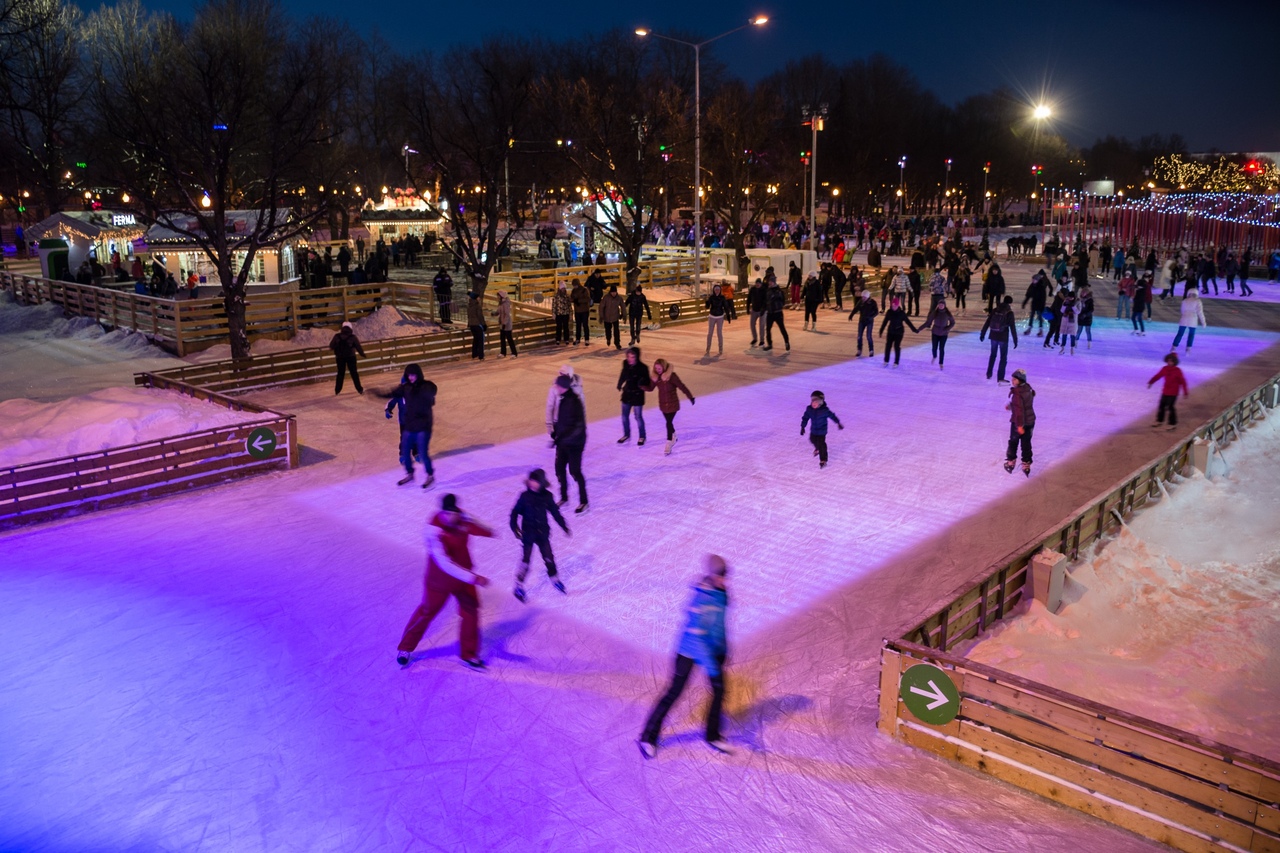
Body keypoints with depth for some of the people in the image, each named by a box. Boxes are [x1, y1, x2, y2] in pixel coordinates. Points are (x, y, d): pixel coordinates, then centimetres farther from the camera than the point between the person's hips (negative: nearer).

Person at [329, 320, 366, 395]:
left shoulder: (337, 336, -5)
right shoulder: (352, 337, -9)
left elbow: (331, 346, -4)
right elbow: (358, 347, -7)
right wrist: (362, 353, 9)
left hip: (340, 357, 2)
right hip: (351, 357, -2)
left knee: (340, 373, 13)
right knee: (354, 373, 6)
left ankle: (337, 390, 17)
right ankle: (360, 389, 6)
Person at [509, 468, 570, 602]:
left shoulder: (547, 496, -8)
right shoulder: (525, 496, -15)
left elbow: (555, 512, 4)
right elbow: (515, 512, -7)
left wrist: (564, 527, 8)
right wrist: (514, 526, -17)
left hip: (543, 533, 3)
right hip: (528, 533, -3)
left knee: (548, 557, 16)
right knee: (525, 560, 2)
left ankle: (554, 578, 38)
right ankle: (519, 585, 17)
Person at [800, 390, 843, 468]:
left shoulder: (824, 410, -24)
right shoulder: (809, 409, -13)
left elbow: (832, 416, -10)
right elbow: (805, 418, -2)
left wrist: (838, 423, 1)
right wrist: (802, 427, -1)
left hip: (822, 430, -6)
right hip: (813, 430, 6)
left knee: (821, 444, -6)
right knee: (813, 440, 27)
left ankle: (823, 460, 4)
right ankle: (817, 448, 61)